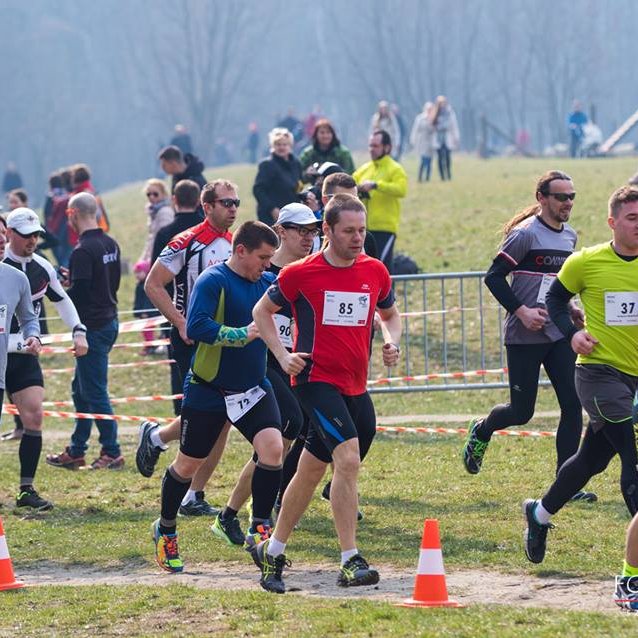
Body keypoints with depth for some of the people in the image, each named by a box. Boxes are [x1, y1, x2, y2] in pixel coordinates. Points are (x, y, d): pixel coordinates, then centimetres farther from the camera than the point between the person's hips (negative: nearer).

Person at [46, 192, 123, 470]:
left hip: (92, 326, -9)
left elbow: (79, 294, -22)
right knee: (81, 389, 16)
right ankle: (75, 452, 22)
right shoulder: (110, 244, 9)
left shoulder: (83, 250, -19)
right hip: (109, 320, 9)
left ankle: (112, 452, 1)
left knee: (94, 392, -2)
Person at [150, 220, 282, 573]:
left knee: (272, 448, -17)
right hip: (208, 392, -5)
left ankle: (259, 530, -4)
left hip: (254, 389, 5)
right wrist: (244, 334, -30)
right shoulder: (212, 281, -16)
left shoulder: (268, 282, 4)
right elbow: (196, 326, -29)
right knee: (188, 464, 8)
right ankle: (165, 531, 32)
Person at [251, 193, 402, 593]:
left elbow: (390, 313, 24)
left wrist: (392, 342, 3)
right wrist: (283, 355, -5)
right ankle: (351, 561, -22)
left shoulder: (375, 271, 7)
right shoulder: (301, 274, -5)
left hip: (355, 387, 6)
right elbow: (263, 311, 8)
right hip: (316, 380, -6)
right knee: (348, 458, -22)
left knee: (311, 472, 11)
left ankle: (271, 551, 25)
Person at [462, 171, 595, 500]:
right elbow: (493, 277, -13)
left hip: (559, 334, 7)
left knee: (573, 404, -4)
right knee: (521, 411, 1)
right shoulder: (526, 234, -14)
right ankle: (481, 431, 34)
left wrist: (569, 308, 9)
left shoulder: (570, 236, 10)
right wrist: (521, 311, -19)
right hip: (524, 337, -6)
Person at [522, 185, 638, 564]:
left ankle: (540, 513, 39)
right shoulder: (586, 263, -6)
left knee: (593, 459, 16)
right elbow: (556, 298, 9)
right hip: (598, 371, -5)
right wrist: (572, 333, -7)